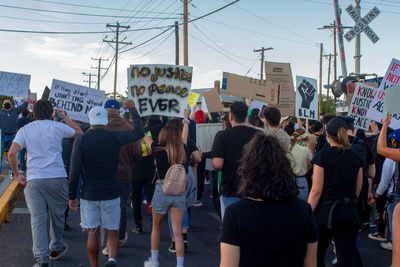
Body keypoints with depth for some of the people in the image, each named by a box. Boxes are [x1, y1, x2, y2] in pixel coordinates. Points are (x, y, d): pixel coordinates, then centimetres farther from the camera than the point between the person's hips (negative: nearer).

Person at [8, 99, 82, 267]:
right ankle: (56, 248, 33)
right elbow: (78, 132, 21)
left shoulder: (25, 130, 7)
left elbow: (11, 153, -4)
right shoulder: (57, 127, 3)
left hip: (34, 179, 1)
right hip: (57, 177, -1)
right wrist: (64, 117, 28)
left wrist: (17, 174, 6)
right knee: (58, 215, 16)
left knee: (38, 219, 0)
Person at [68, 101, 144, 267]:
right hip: (111, 193, 0)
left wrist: (72, 196, 1)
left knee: (92, 234, 11)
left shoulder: (81, 140, -5)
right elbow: (139, 132, 11)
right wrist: (133, 109, 18)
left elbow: (74, 171, -8)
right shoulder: (115, 137, -3)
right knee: (112, 232, 10)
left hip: (89, 195, 0)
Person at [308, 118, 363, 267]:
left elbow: (316, 191, -12)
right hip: (350, 213, 4)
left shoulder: (323, 156, -10)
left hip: (326, 211, -4)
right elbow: (358, 189, 11)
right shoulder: (355, 157, 4)